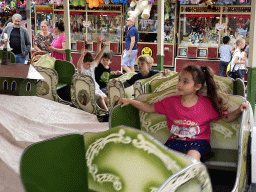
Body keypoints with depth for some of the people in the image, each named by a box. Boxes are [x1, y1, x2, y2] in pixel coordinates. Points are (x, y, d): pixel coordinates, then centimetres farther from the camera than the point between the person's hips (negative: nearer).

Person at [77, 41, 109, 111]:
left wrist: (104, 47, 9)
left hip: (96, 88, 7)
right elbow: (79, 65, -33)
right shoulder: (81, 70, -10)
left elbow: (97, 57, 12)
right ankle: (107, 111, -25)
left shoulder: (92, 67, 10)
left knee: (105, 98, -8)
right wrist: (82, 56, -51)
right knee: (100, 97, -26)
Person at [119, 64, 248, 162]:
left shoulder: (206, 104, -2)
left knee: (192, 156, -34)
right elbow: (149, 108, 12)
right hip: (175, 141, 3)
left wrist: (238, 110, -15)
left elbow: (226, 118, 3)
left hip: (198, 142, -3)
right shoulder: (171, 102, 5)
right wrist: (130, 101, 7)